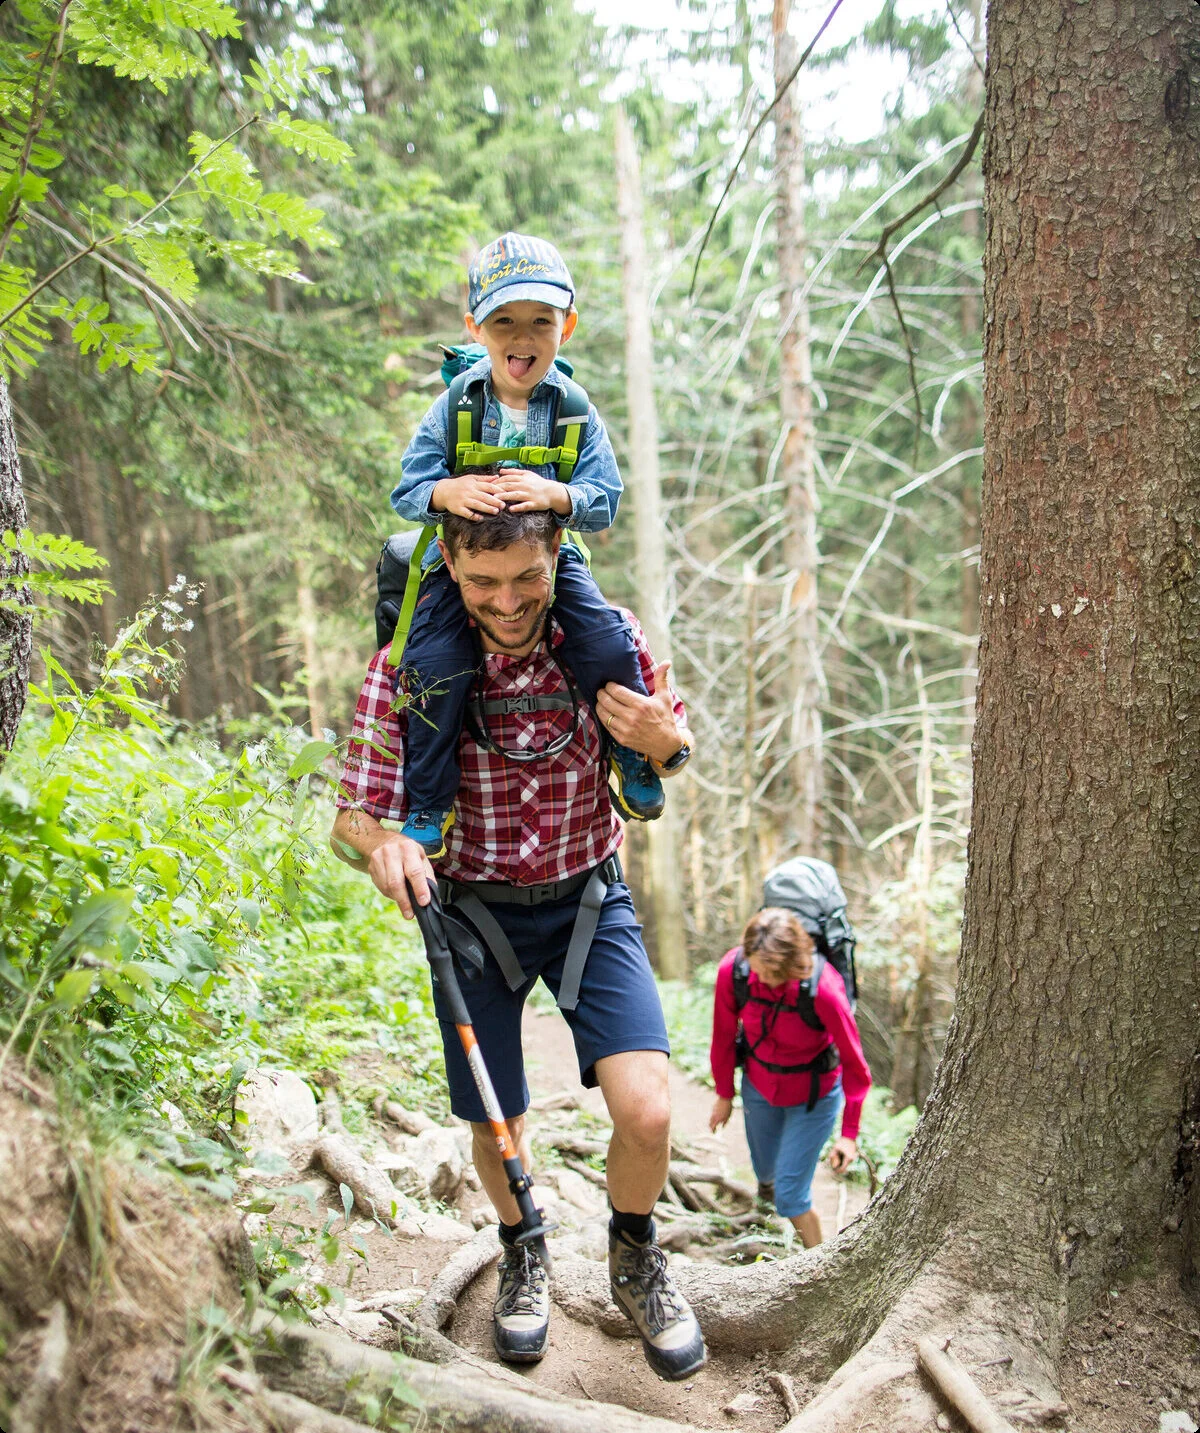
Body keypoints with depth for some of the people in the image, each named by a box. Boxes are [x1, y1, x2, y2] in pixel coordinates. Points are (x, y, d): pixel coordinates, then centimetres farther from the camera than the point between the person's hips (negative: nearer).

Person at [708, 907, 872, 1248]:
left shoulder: (823, 988, -35)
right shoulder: (732, 970, -27)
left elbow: (854, 1063, -20)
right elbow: (724, 1036, -7)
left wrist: (849, 1133, -16)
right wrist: (724, 1094, 6)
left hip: (814, 1095, -3)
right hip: (759, 1087, 4)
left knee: (789, 1197, -5)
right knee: (765, 1169, 27)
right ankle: (766, 1179, 64)